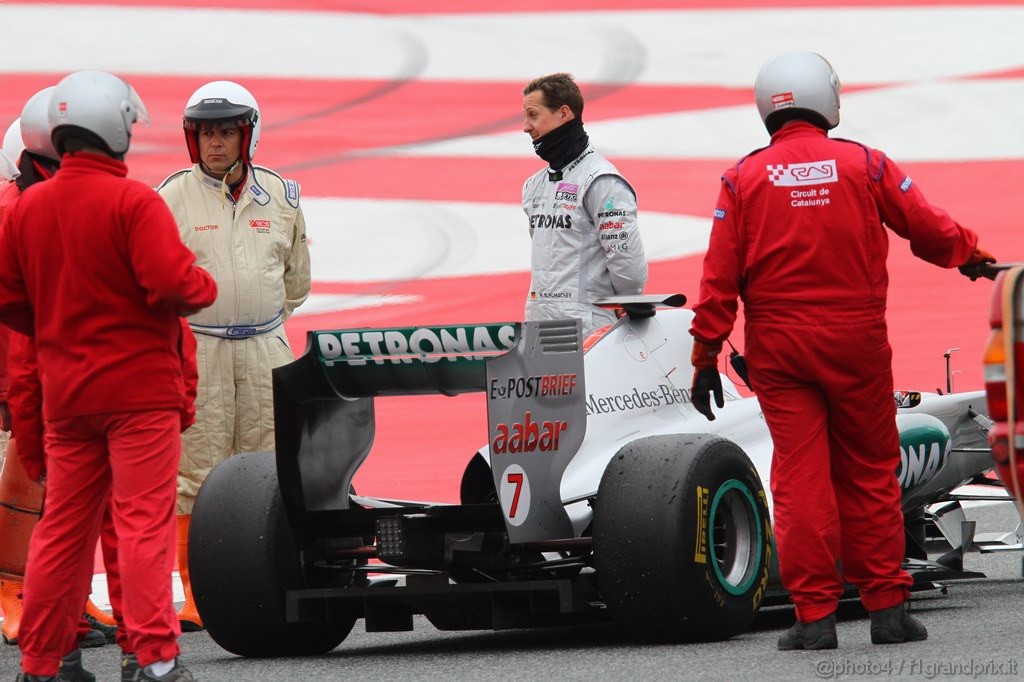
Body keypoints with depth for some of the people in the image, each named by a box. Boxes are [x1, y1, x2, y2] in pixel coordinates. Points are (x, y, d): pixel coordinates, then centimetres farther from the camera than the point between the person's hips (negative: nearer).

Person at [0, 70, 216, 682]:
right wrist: (205, 286, -1)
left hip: (66, 395, 6)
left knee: (63, 527, 12)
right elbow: (173, 282, -22)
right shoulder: (134, 201, -14)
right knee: (145, 521, -5)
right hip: (140, 387, -6)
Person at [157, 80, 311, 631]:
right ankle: (198, 598, -3)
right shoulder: (172, 197, -1)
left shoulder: (279, 195, 10)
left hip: (266, 348, 3)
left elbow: (297, 277, 21)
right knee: (197, 474, -5)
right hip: (196, 351, -3)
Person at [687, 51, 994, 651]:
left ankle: (815, 615, -1)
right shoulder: (865, 165, -2)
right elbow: (928, 228, 6)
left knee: (800, 478, 1)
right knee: (870, 476, 9)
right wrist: (971, 254, 27)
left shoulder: (743, 178, -1)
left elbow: (721, 277, -3)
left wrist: (706, 355, 3)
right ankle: (887, 606, 11)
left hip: (778, 348, 0)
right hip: (857, 342, 0)